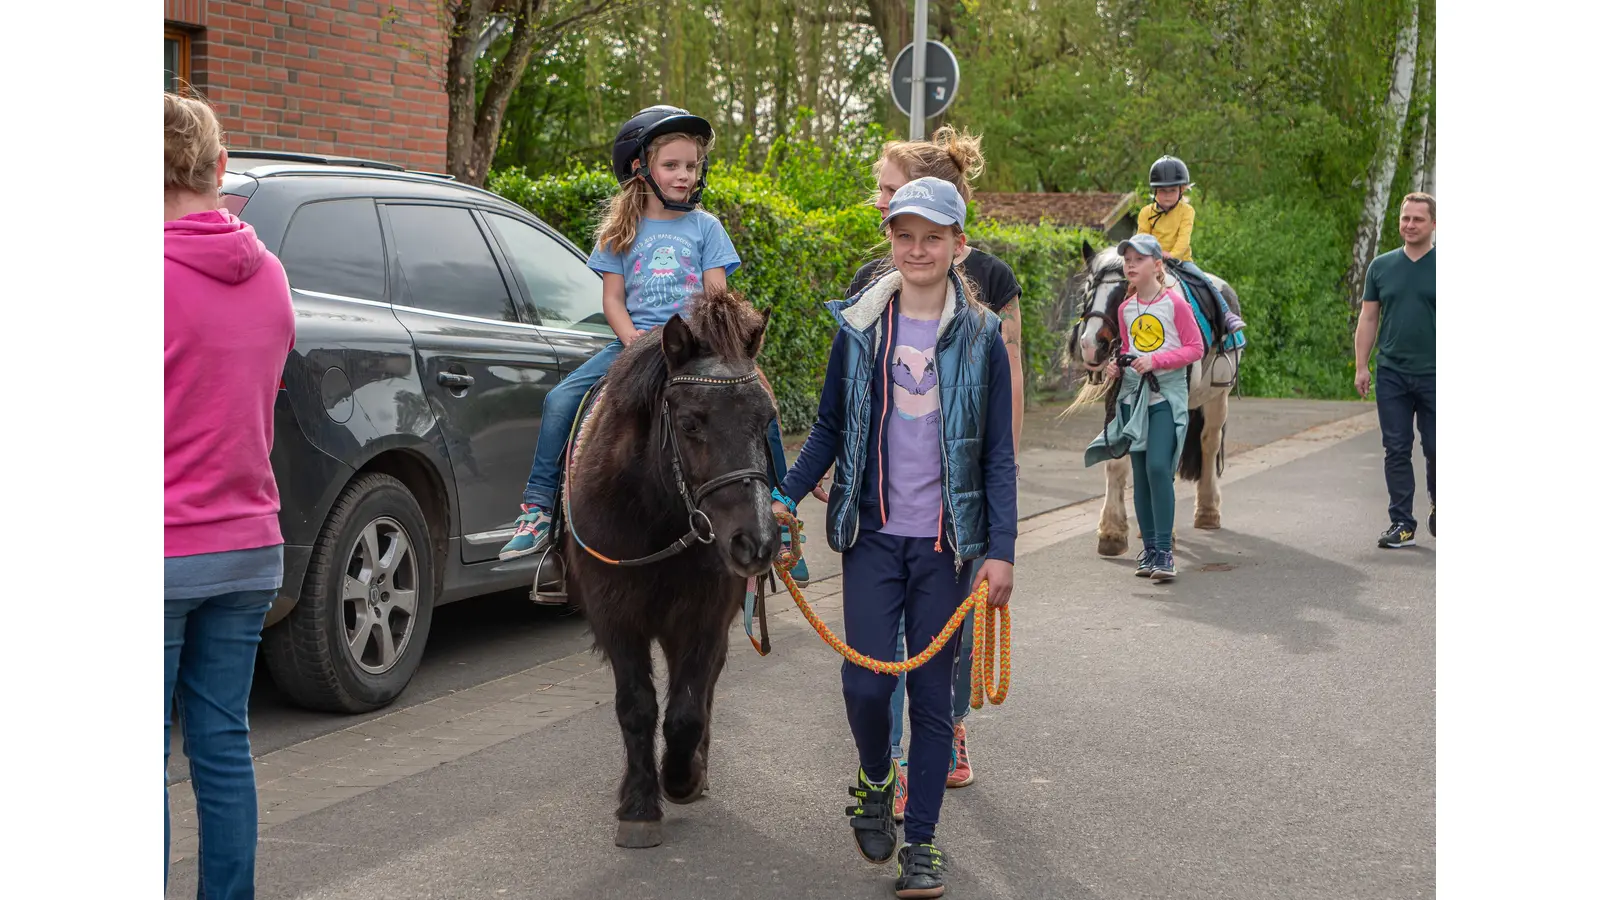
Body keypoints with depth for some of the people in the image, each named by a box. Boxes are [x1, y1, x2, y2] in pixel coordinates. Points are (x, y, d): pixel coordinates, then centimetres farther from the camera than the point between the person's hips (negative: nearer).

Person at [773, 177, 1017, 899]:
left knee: (932, 693, 3)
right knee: (865, 682, -7)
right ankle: (874, 780, 26)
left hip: (946, 541, -1)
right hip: (873, 533, 1)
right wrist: (785, 497, -2)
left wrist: (1001, 550, -5)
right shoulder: (859, 327, 4)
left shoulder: (980, 336, 0)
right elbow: (830, 428, 11)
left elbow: (998, 455, 1)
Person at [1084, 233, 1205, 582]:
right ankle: (1149, 548, 14)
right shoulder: (1125, 309, 9)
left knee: (1158, 467, -18)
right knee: (1140, 473, 6)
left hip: (1167, 394, -6)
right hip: (1133, 395, 6)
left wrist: (1157, 360, -19)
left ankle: (1164, 551, -13)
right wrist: (1117, 366, 0)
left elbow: (1196, 348, -7)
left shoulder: (1175, 303, -7)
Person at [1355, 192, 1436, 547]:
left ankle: (1437, 505, 28)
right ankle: (1402, 524, 7)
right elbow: (1368, 319, 10)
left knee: (1436, 448, 3)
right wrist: (1361, 366, 3)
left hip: (1435, 375, -2)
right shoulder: (1381, 267, 9)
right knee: (1396, 450, 2)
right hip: (1391, 374, 2)